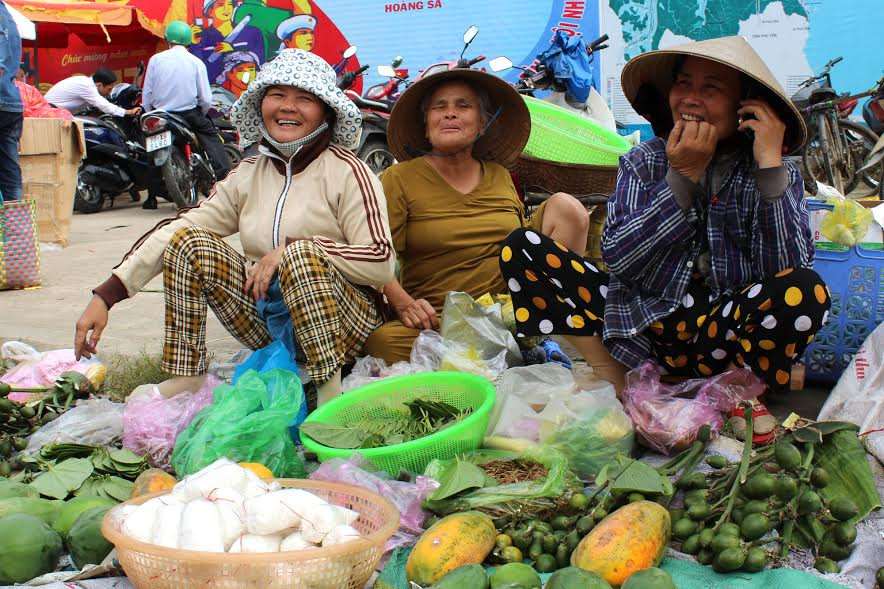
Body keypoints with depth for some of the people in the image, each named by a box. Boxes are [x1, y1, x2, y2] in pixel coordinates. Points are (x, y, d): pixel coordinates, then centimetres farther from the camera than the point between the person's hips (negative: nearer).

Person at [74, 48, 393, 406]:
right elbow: (172, 232, -1)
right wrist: (106, 296, -11)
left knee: (302, 253, -34)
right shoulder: (248, 175, 8)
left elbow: (381, 263, -16)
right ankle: (187, 378, -6)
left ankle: (329, 392, -24)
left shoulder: (346, 171, -8)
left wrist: (293, 250, -21)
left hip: (342, 322, -5)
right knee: (188, 242, -9)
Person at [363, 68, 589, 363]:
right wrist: (404, 304, -24)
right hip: (438, 317, -4)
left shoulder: (499, 176, 15)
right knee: (381, 341, -36)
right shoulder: (399, 180, 0)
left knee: (565, 206, -5)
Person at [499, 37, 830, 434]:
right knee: (521, 249, -13)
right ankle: (617, 386, -18)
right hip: (644, 323, 2)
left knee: (805, 292, -34)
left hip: (729, 332, -2)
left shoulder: (777, 175, -1)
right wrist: (681, 178, -17)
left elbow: (790, 270, -17)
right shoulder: (644, 162, 3)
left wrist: (771, 167, -20)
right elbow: (615, 256, -11)